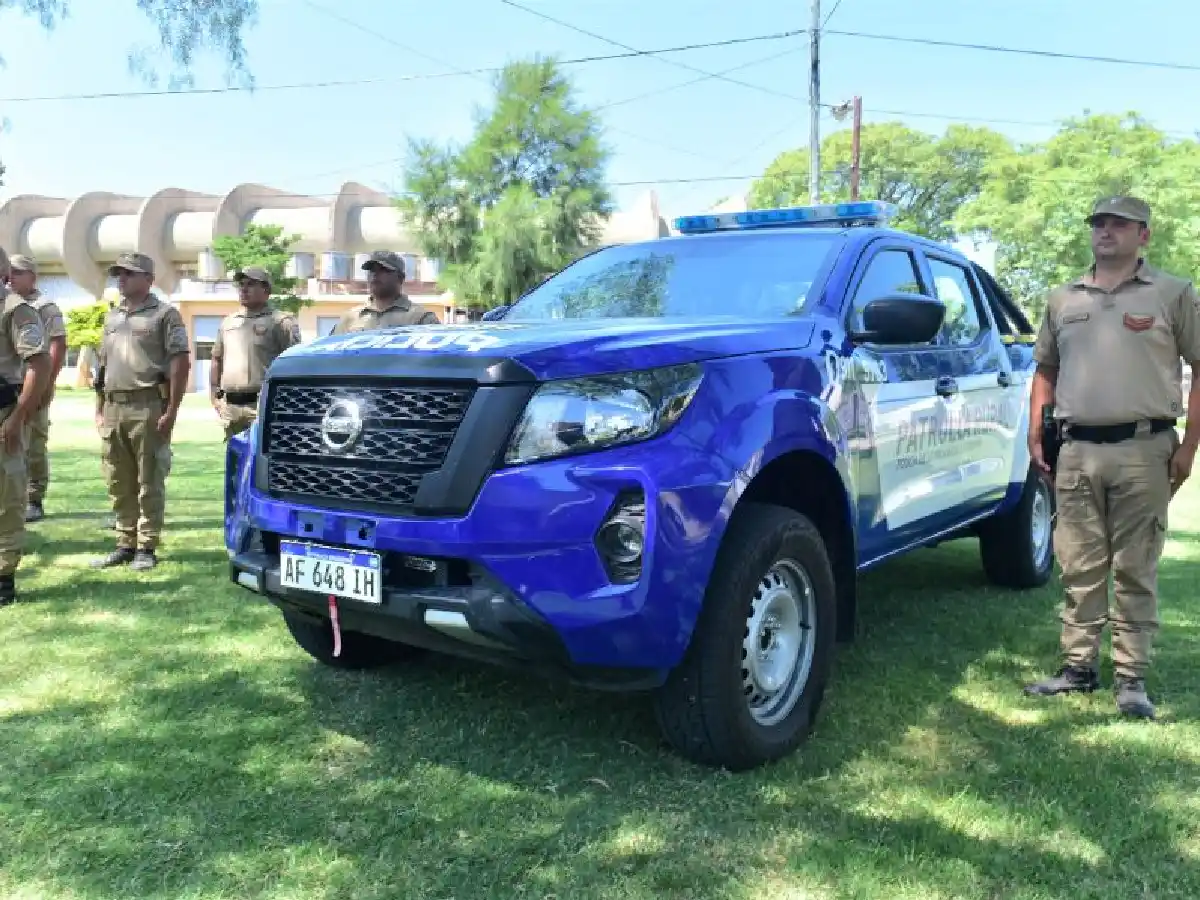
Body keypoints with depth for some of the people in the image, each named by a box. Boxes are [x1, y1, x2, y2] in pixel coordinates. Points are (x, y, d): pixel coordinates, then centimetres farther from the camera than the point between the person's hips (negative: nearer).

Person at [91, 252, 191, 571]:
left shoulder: (165, 314, -2)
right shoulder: (112, 316, 20)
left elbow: (180, 362, -9)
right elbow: (104, 365, 23)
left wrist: (171, 410, -15)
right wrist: (99, 409, 15)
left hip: (148, 407, -7)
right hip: (114, 408, 7)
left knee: (149, 483, -2)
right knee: (119, 484, 10)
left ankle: (147, 547, 4)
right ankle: (125, 544, 18)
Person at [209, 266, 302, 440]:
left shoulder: (281, 322, -1)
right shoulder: (228, 322, 20)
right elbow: (217, 360, 26)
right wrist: (214, 394, 16)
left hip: (263, 406, -7)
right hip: (230, 406, 7)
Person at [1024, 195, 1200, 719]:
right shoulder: (1063, 300, 14)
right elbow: (1045, 370, 20)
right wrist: (1035, 433, 10)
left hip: (1143, 450, -3)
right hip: (1076, 451, 4)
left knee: (1135, 571, 1)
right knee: (1079, 568, 8)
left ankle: (1131, 677, 10)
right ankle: (1078, 667, 18)